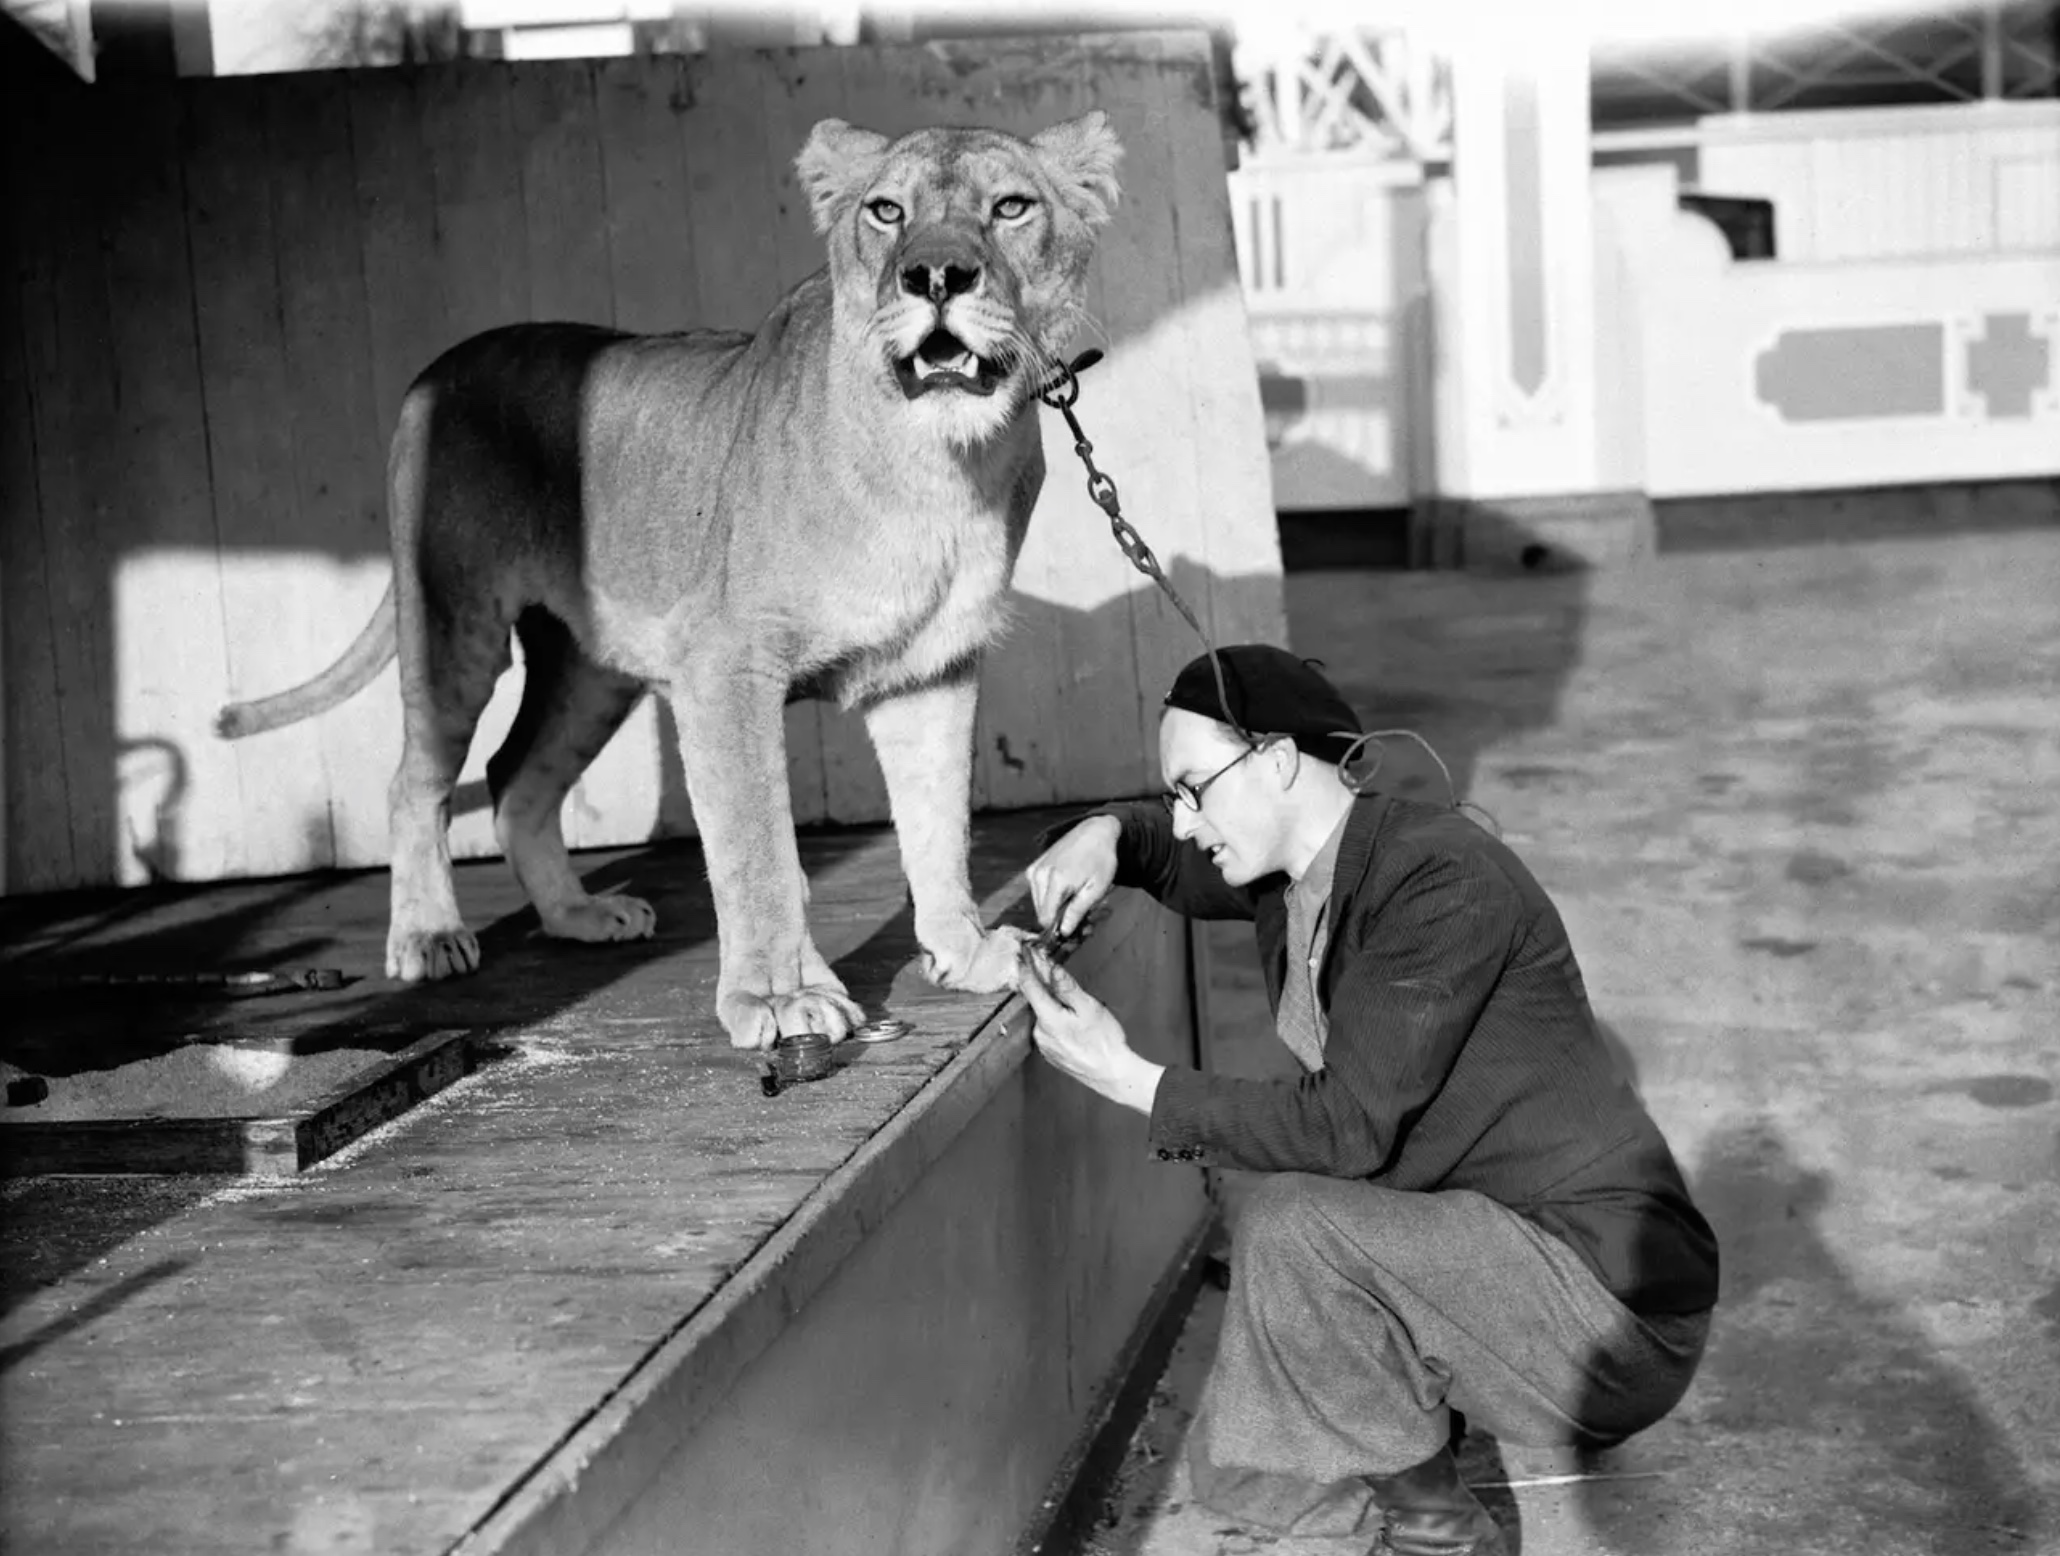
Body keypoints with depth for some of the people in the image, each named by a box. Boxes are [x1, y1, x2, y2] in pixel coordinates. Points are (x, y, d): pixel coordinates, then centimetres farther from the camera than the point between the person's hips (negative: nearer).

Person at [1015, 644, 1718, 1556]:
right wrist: (1108, 834, 3)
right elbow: (1186, 859, 25)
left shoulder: (1441, 880, -22)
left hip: (1614, 1297, -9)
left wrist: (1133, 1083, -21)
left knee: (1293, 1228, -26)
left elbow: (1349, 1129, -26)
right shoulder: (1291, 876, 3)